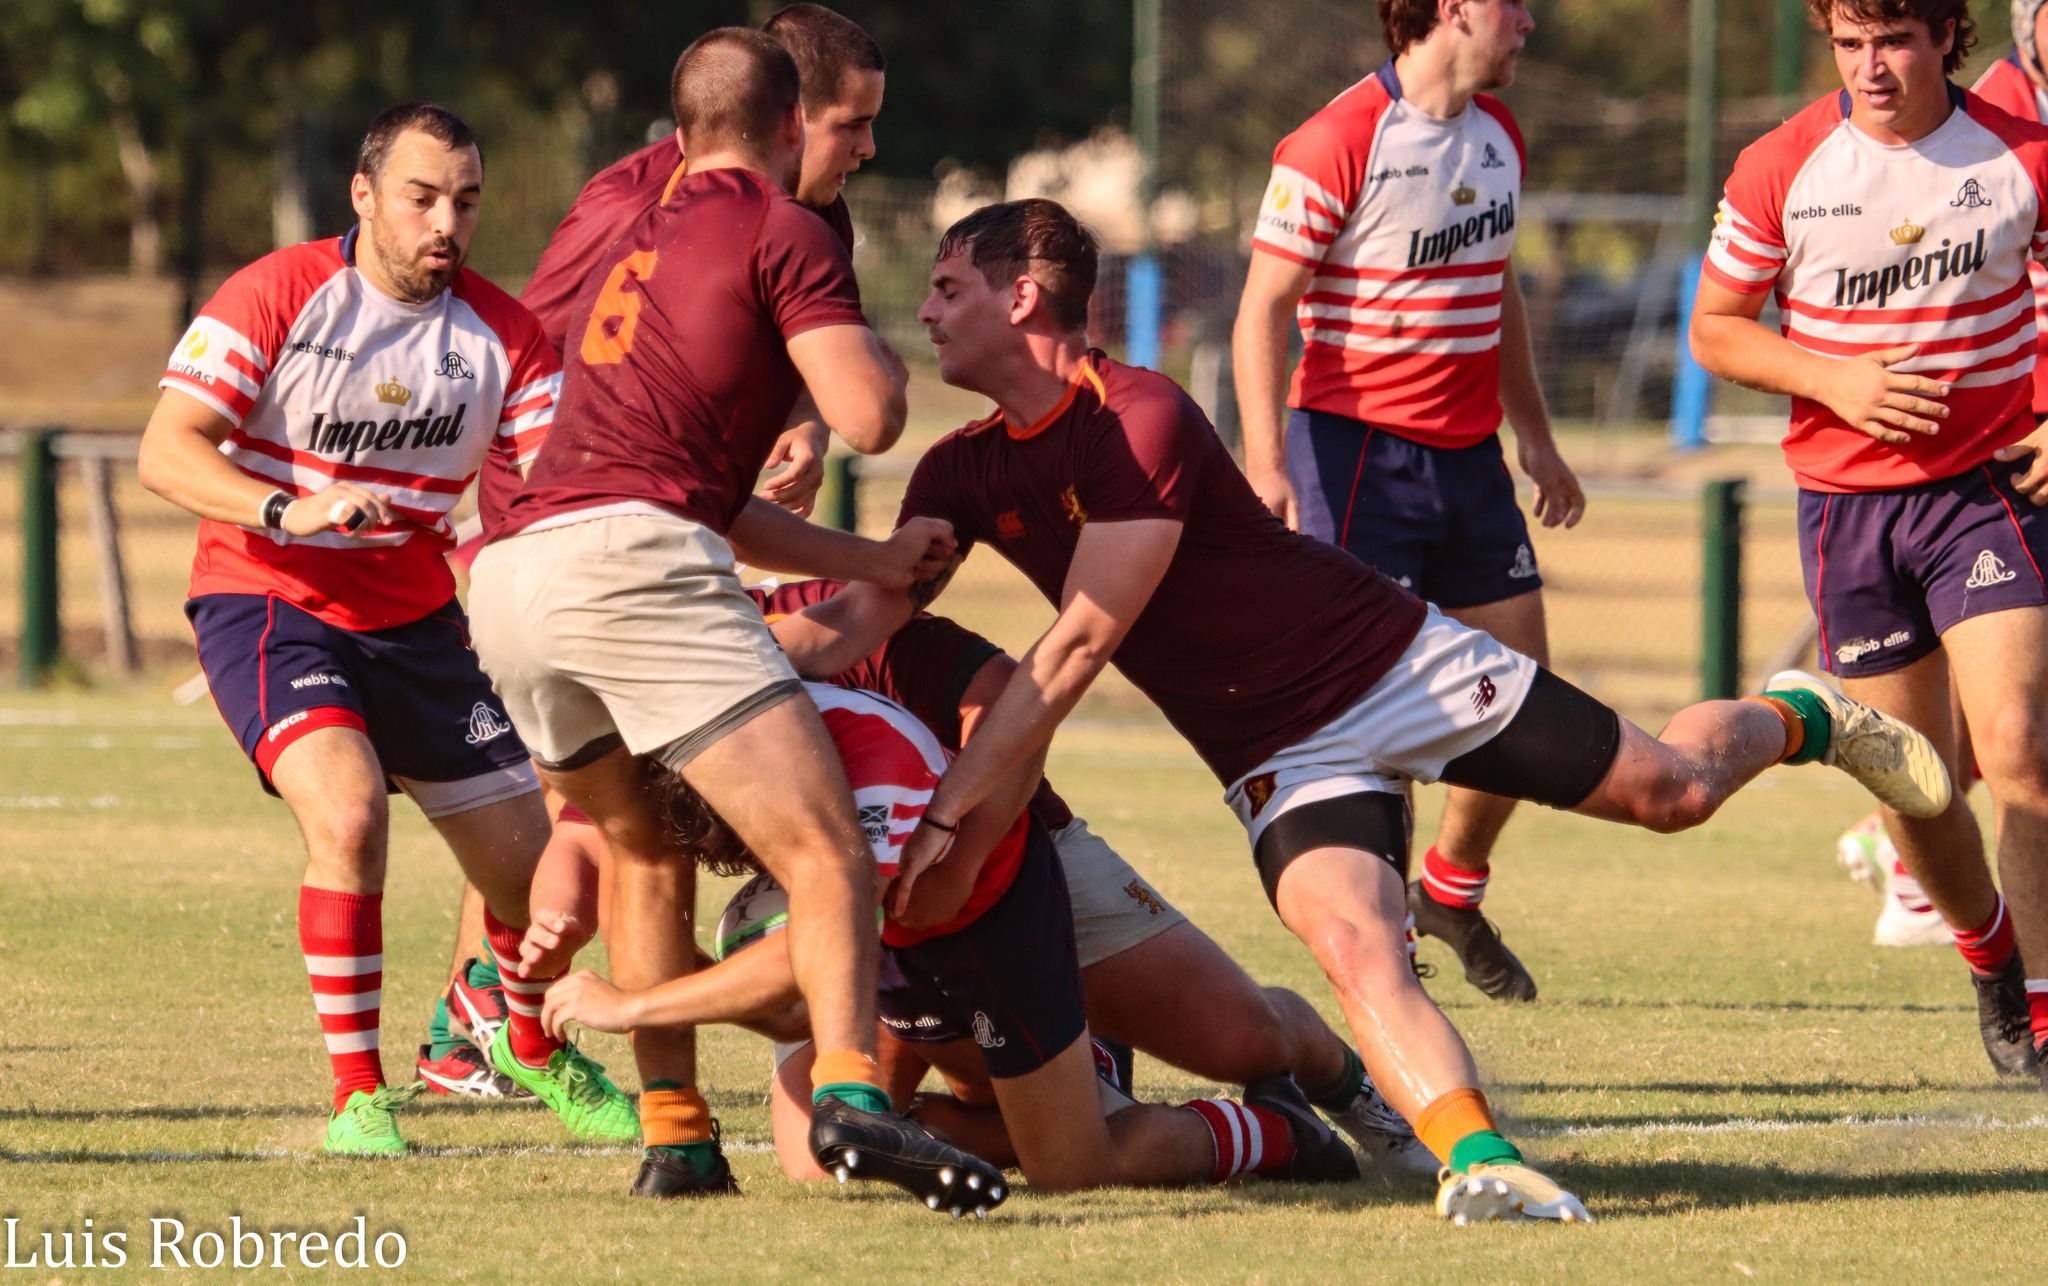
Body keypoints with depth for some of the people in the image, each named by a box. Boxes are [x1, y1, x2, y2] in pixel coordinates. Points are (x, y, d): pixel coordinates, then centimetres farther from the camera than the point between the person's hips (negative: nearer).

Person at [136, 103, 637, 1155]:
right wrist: (289, 510, -36)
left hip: (414, 619, 5)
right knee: (348, 812, -29)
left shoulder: (502, 335, -3)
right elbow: (164, 452, -19)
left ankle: (537, 1048, 38)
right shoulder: (276, 297, -14)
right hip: (264, 604, -5)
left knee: (530, 859, 5)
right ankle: (355, 1096, -16)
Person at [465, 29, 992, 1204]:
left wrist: (874, 562, 35)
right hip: (628, 561, -8)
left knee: (645, 856, 26)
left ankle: (675, 1135, 17)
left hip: (510, 576, 8)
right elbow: (870, 416, -3)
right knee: (826, 853, -11)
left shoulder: (643, 245, 33)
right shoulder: (785, 231, 8)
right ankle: (852, 1094, -33)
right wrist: (866, 342, 19)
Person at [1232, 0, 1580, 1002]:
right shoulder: (1336, 147, -14)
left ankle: (1451, 889, 27)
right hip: (1359, 449, -7)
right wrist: (1265, 461, -22)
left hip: (1470, 454, 7)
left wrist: (1531, 429, 25)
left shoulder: (1498, 137, 11)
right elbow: (1264, 307, -14)